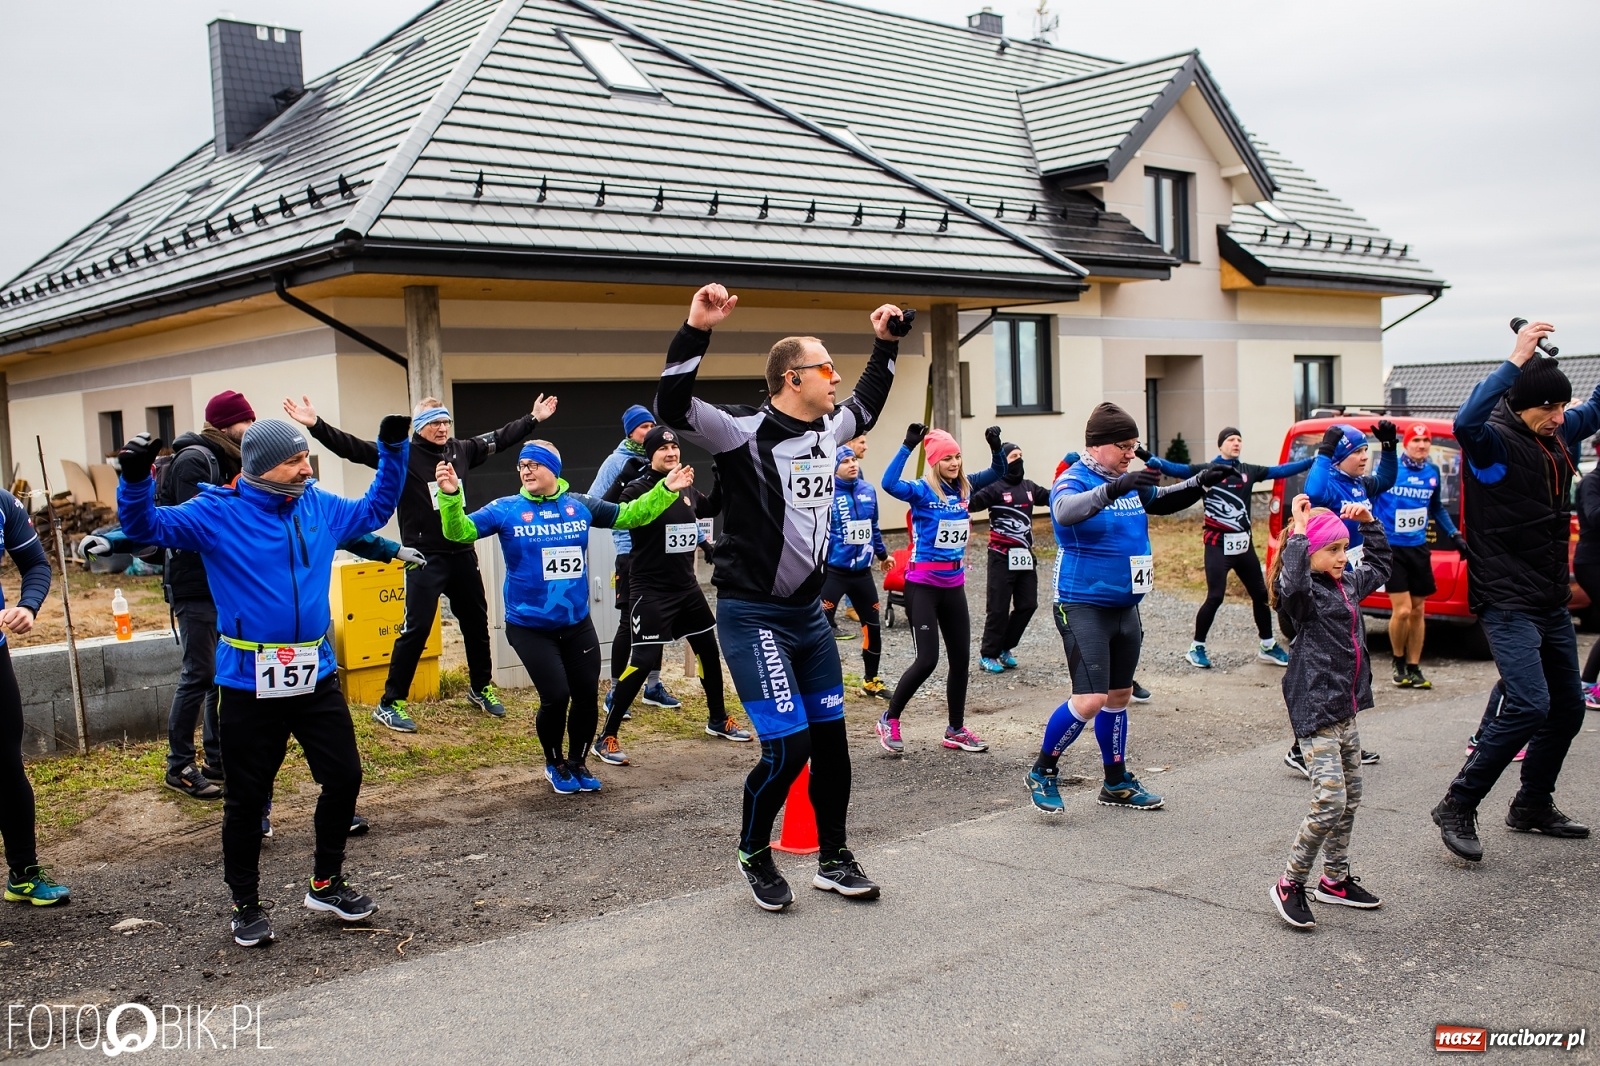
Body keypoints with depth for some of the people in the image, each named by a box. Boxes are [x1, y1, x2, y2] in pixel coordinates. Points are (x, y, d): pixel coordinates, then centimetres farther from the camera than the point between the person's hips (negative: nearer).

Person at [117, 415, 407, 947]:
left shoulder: (320, 507, 6)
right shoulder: (218, 514, -8)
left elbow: (375, 508, 22)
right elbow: (146, 526, -12)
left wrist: (392, 450, 15)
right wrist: (135, 478, -30)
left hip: (316, 677, 5)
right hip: (249, 683, -4)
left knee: (344, 778, 8)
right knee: (247, 798, 6)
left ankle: (326, 883, 28)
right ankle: (246, 905, 23)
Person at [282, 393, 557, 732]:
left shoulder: (461, 450, 5)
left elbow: (499, 438, 19)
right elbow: (355, 448, -18)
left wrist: (534, 418, 24)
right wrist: (315, 425, -30)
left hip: (462, 553, 6)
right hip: (425, 557, -6)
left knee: (476, 622, 16)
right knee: (416, 628, -7)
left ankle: (481, 689, 35)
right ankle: (389, 704, 3)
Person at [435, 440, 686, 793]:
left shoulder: (580, 505, 0)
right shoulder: (506, 510, -7)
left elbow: (629, 516, 9)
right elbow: (460, 532, -16)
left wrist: (665, 490, -1)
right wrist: (451, 496, -34)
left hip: (577, 623, 3)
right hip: (529, 627, -3)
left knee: (587, 695, 7)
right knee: (556, 696, -8)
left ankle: (578, 762, 32)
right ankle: (554, 764, 21)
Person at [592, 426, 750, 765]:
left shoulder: (687, 489, 8)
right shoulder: (638, 488, -12)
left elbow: (711, 509, 26)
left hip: (686, 586, 7)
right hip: (651, 591, -7)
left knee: (709, 648, 16)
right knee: (644, 660, -12)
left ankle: (718, 718, 36)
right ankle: (606, 737, -3)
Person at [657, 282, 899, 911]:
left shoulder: (826, 431, 8)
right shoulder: (745, 431, -14)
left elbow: (866, 405, 31)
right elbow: (673, 408, -30)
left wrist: (885, 344, 31)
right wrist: (697, 330, -38)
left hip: (809, 612, 8)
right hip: (753, 616, -8)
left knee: (831, 737, 11)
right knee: (787, 746, -11)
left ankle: (834, 861, 27)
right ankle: (753, 854, 16)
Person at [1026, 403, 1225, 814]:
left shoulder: (1130, 483, 8)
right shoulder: (1073, 481, -14)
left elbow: (1162, 501, 25)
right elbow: (1065, 511, -36)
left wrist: (1201, 482, 8)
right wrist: (1114, 488, -50)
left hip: (1125, 607, 8)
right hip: (1083, 606, -8)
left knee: (1119, 696, 16)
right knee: (1090, 699, -15)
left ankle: (1117, 784, 29)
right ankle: (1042, 773, 4)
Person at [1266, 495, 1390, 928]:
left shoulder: (1348, 584, 13)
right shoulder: (1303, 592, -13)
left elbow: (1379, 565, 32)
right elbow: (1293, 585, -39)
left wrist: (1369, 523, 20)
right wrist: (1299, 532, -32)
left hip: (1346, 709, 9)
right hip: (1315, 710, -9)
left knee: (1350, 799, 15)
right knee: (1329, 801, -13)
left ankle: (1335, 879, 29)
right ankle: (1290, 884, 0)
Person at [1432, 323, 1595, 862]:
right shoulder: (1494, 441, -16)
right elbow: (1466, 422, -40)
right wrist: (1516, 361, -39)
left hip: (1551, 601, 9)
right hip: (1507, 601, -9)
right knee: (1529, 704, -20)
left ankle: (1533, 805, 31)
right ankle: (1457, 807, -9)